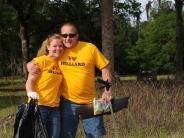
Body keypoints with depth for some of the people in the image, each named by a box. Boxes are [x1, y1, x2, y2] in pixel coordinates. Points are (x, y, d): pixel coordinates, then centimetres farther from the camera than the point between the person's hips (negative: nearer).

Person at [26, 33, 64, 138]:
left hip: (55, 107, 6)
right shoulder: (40, 61, -6)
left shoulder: (61, 63, 12)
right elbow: (30, 81, -10)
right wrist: (31, 92, -28)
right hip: (39, 105, -6)